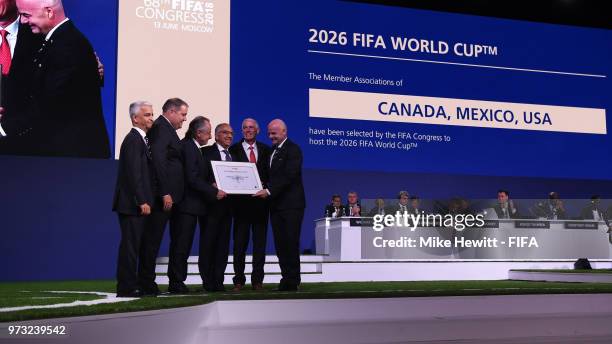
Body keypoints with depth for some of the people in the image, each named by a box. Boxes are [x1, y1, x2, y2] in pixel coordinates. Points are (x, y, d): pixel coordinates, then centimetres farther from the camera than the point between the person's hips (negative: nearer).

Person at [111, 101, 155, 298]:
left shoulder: (141, 139, 18)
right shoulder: (133, 140, -12)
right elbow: (133, 173, -19)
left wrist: (145, 201, 14)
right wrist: (142, 202, -20)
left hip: (138, 204, 9)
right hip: (133, 204, -9)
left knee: (134, 246, 11)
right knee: (130, 245, -5)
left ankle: (131, 286, 15)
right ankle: (126, 287, -1)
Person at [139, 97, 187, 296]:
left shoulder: (166, 129, 20)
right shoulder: (161, 128, -11)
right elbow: (158, 160, -20)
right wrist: (165, 193, -23)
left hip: (167, 195, 10)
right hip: (163, 196, -10)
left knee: (153, 240, 11)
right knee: (153, 239, -5)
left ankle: (147, 283, 16)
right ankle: (147, 284, 0)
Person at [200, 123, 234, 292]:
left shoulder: (233, 154, 18)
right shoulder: (206, 152, 1)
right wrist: (212, 186, -22)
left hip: (227, 203, 5)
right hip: (212, 203, -5)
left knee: (223, 242, 5)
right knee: (208, 242, -2)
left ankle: (218, 281, 9)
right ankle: (208, 282, 3)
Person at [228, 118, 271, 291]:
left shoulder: (266, 150, 11)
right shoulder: (234, 149, 4)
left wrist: (265, 187, -9)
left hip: (261, 200, 2)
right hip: (241, 200, -2)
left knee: (260, 241, 4)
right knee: (240, 242, 1)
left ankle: (257, 280, 9)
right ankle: (239, 279, 7)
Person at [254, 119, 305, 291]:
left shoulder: (293, 149, -7)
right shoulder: (272, 151, 19)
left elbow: (289, 175, -17)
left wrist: (269, 191, -21)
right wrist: (265, 189, 3)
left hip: (291, 204, -8)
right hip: (276, 204, 8)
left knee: (291, 243, -6)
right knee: (280, 244, 7)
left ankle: (292, 281, 0)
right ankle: (287, 279, 11)